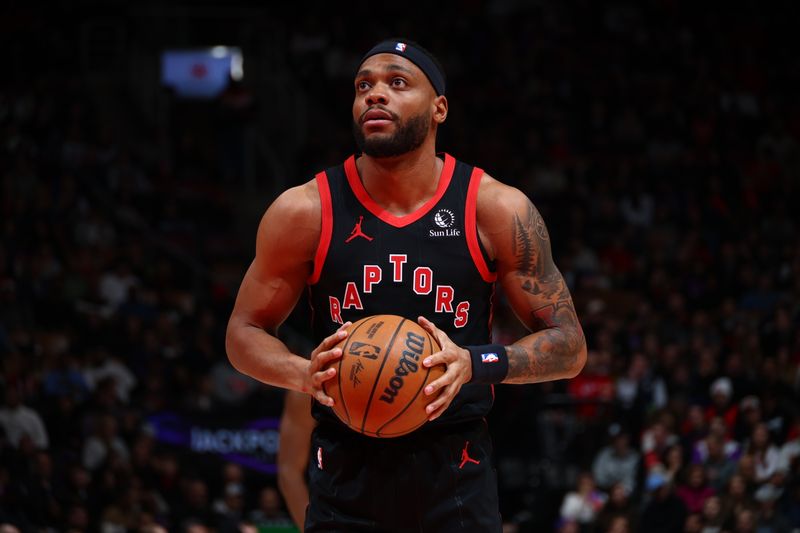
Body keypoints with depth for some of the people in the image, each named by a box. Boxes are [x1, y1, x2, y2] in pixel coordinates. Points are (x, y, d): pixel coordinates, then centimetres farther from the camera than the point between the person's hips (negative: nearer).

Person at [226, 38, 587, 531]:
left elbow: (569, 346, -1)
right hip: (347, 468, 0)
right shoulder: (306, 212, -3)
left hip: (457, 471, 0)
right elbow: (245, 333, 7)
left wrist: (476, 363, -20)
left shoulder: (496, 209, -4)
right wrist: (304, 374, -15)